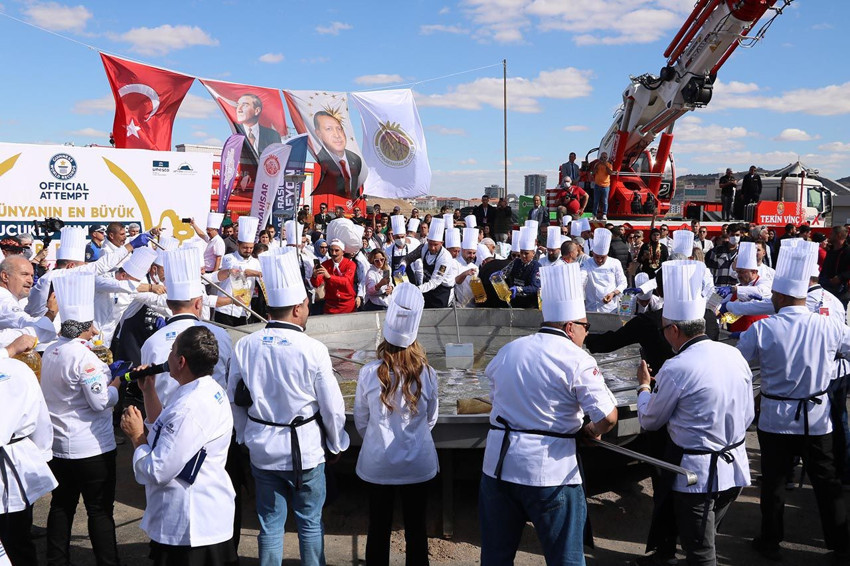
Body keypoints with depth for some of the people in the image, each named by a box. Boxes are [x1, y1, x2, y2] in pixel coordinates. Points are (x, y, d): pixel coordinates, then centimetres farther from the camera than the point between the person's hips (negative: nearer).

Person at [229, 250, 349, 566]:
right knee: (310, 523, 13)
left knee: (270, 524, 14)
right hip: (305, 449, -3)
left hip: (262, 449, 3)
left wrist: (246, 437, 19)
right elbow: (333, 407, -11)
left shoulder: (245, 347, -6)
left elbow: (235, 399, 4)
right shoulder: (313, 350, -17)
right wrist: (336, 444, 6)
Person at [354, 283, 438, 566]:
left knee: (379, 528, 15)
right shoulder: (427, 373, -12)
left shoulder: (369, 373, -14)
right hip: (418, 464, 0)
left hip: (377, 464, 0)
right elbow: (431, 418, 3)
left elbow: (360, 420, -1)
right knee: (416, 528, 14)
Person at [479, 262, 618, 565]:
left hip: (497, 463, 5)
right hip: (549, 471, -5)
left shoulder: (507, 351, 8)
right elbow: (608, 417, -15)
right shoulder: (576, 360, -10)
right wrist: (593, 431, 5)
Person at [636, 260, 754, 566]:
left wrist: (644, 386, 11)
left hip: (697, 472, -7)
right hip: (735, 468, 7)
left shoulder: (675, 369, -21)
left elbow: (650, 421, -6)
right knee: (708, 539, 24)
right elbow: (747, 415, 10)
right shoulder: (734, 354, -1)